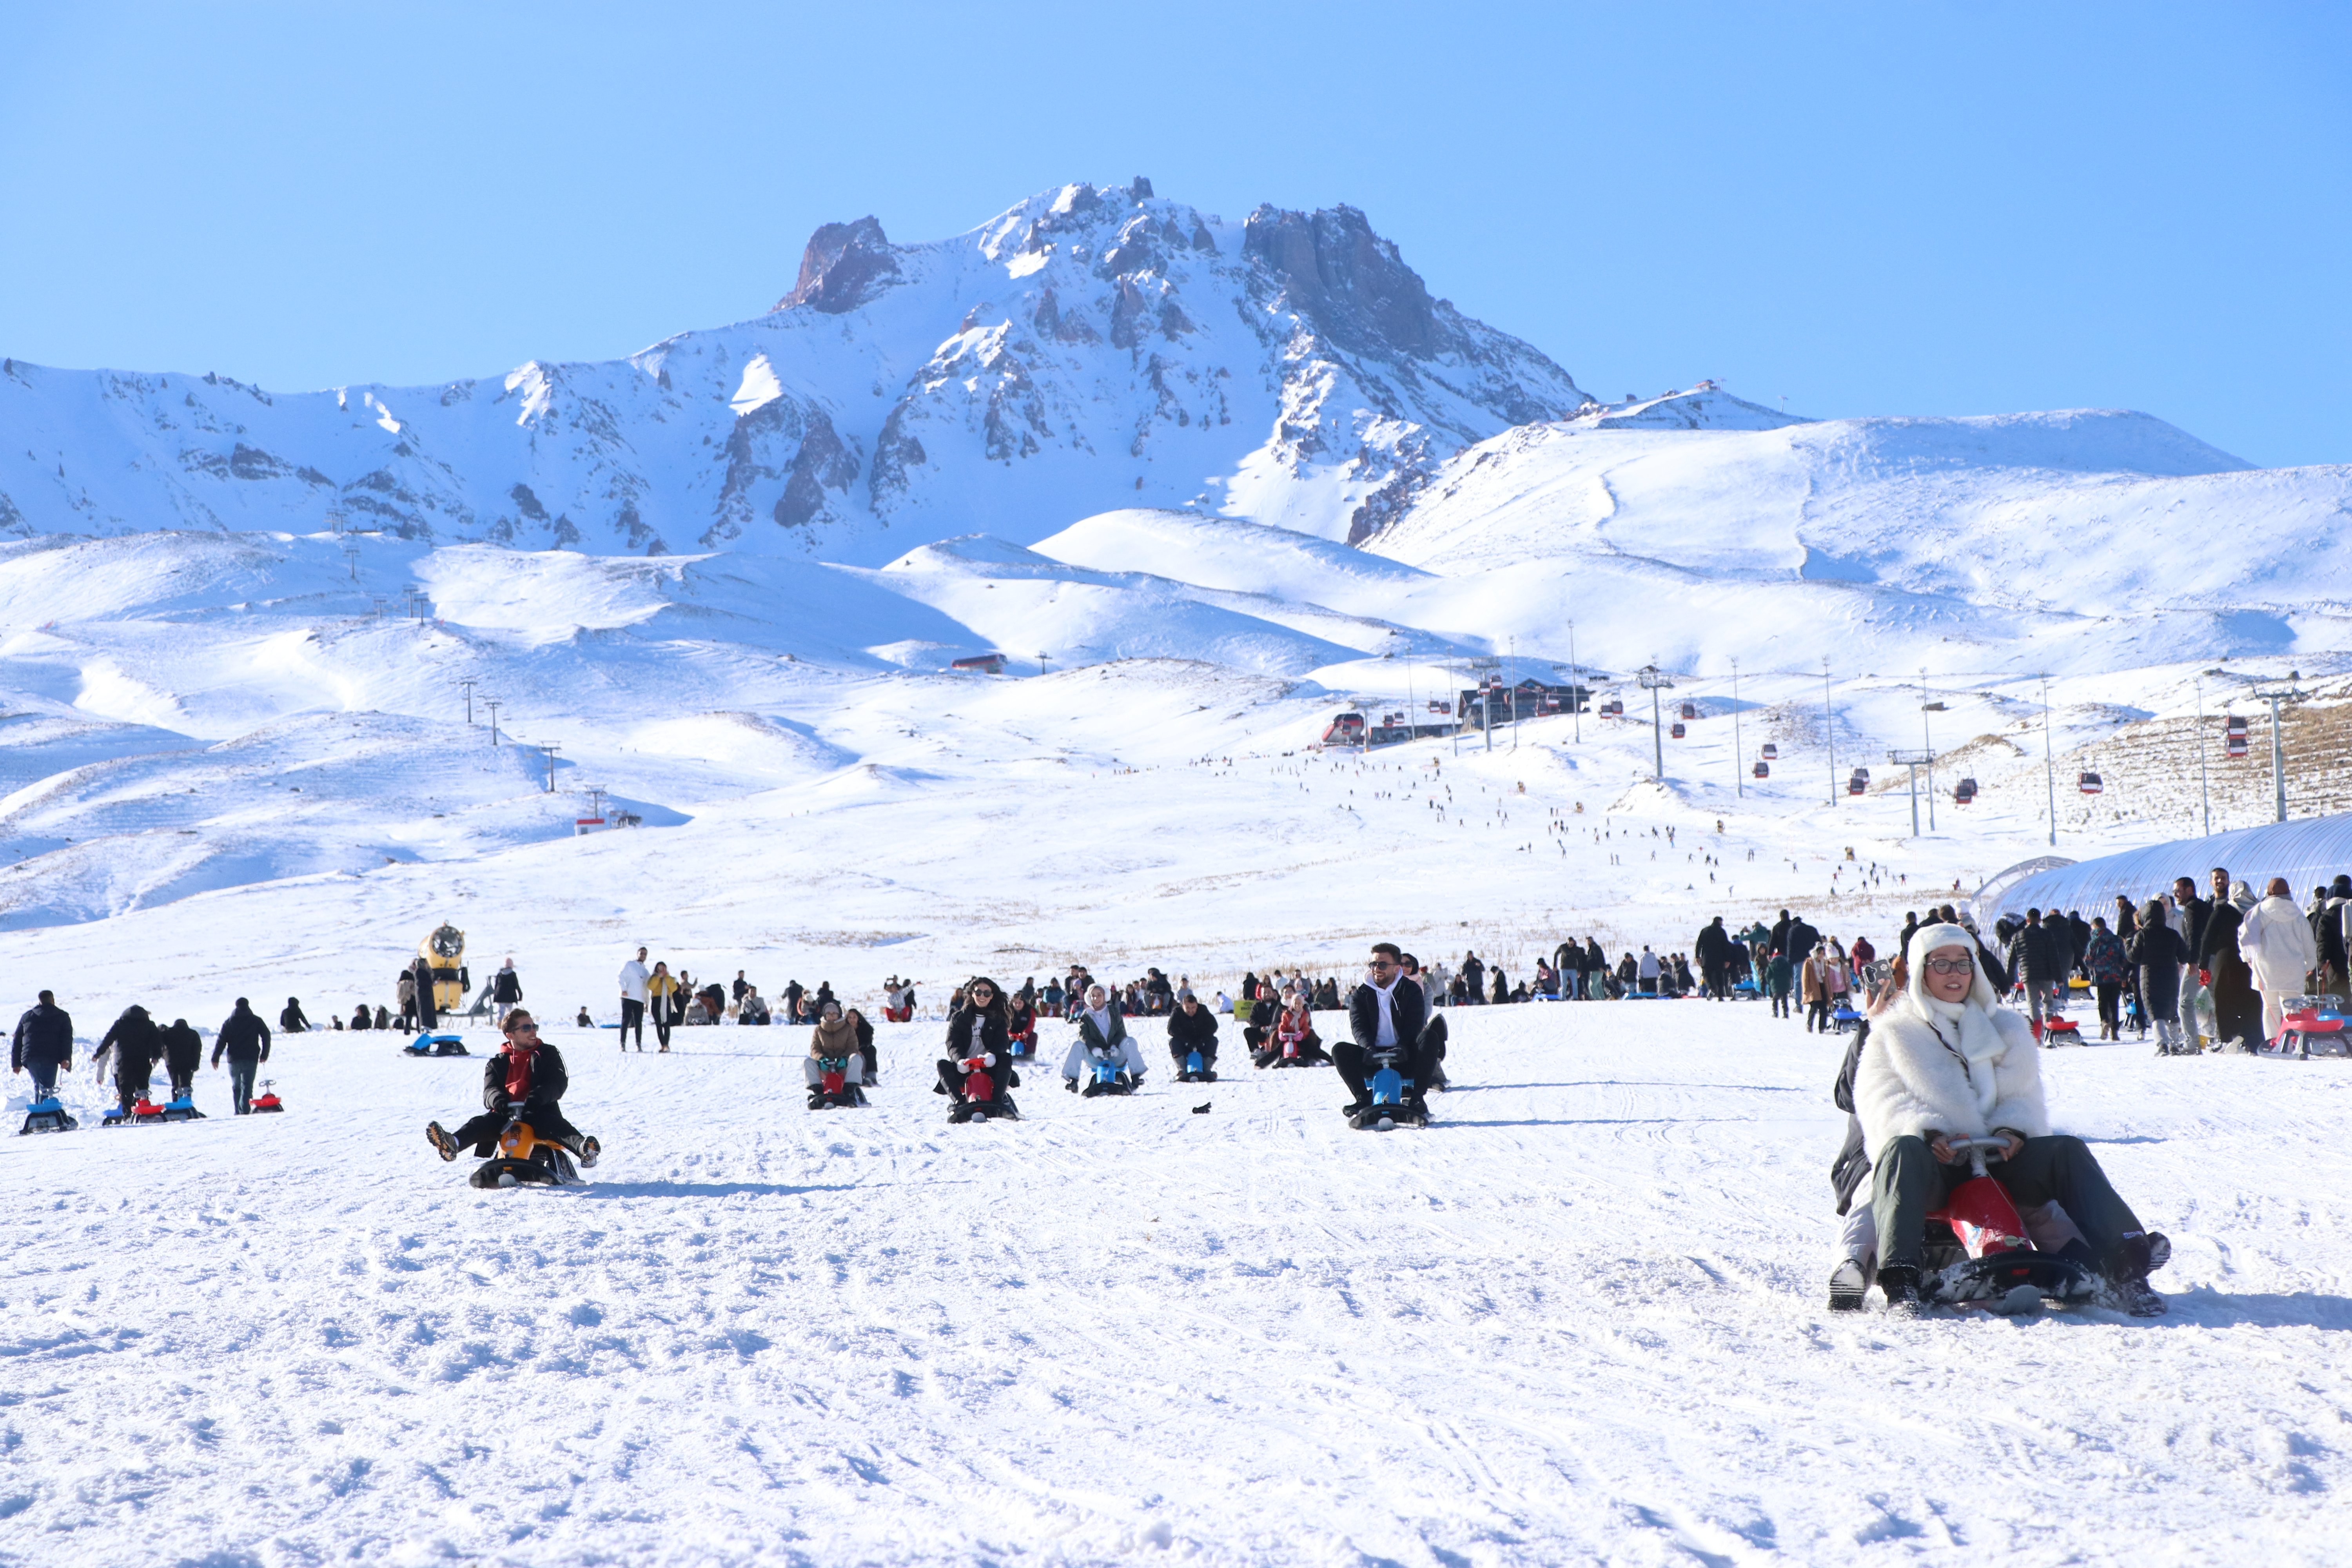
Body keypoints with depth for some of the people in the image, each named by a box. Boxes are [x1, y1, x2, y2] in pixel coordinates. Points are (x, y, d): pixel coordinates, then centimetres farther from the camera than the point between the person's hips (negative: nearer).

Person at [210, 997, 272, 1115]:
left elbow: (221, 1040, 2)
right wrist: (264, 1055, 9)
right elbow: (266, 1036, 2)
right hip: (251, 1059, -1)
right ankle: (244, 1111, -22)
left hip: (234, 1060, 1)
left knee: (236, 1087, 15)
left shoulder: (229, 1022, 7)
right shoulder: (256, 1021, 5)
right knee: (247, 1087, -6)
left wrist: (215, 1058, 4)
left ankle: (238, 1112, 12)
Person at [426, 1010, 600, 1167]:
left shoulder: (548, 1054, 16)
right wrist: (497, 1099, -22)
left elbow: (559, 1083, 1)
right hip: (506, 1113, 2)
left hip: (539, 1111, -2)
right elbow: (490, 1089, 6)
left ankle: (584, 1148, -64)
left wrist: (538, 1097, -22)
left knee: (556, 1126, -36)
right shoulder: (498, 1062, 21)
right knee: (483, 1123, -29)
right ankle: (452, 1143, -57)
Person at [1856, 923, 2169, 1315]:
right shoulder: (1893, 1034, 15)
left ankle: (2124, 1267, -33)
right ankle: (1901, 1282, -50)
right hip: (1933, 1167, -3)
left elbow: (2023, 1095, 14)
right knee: (1905, 1149, -38)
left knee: (2066, 1151, -22)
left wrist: (2012, 1130, -10)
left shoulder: (2003, 1028, 25)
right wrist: (1929, 1134, -20)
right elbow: (1882, 1103, -1)